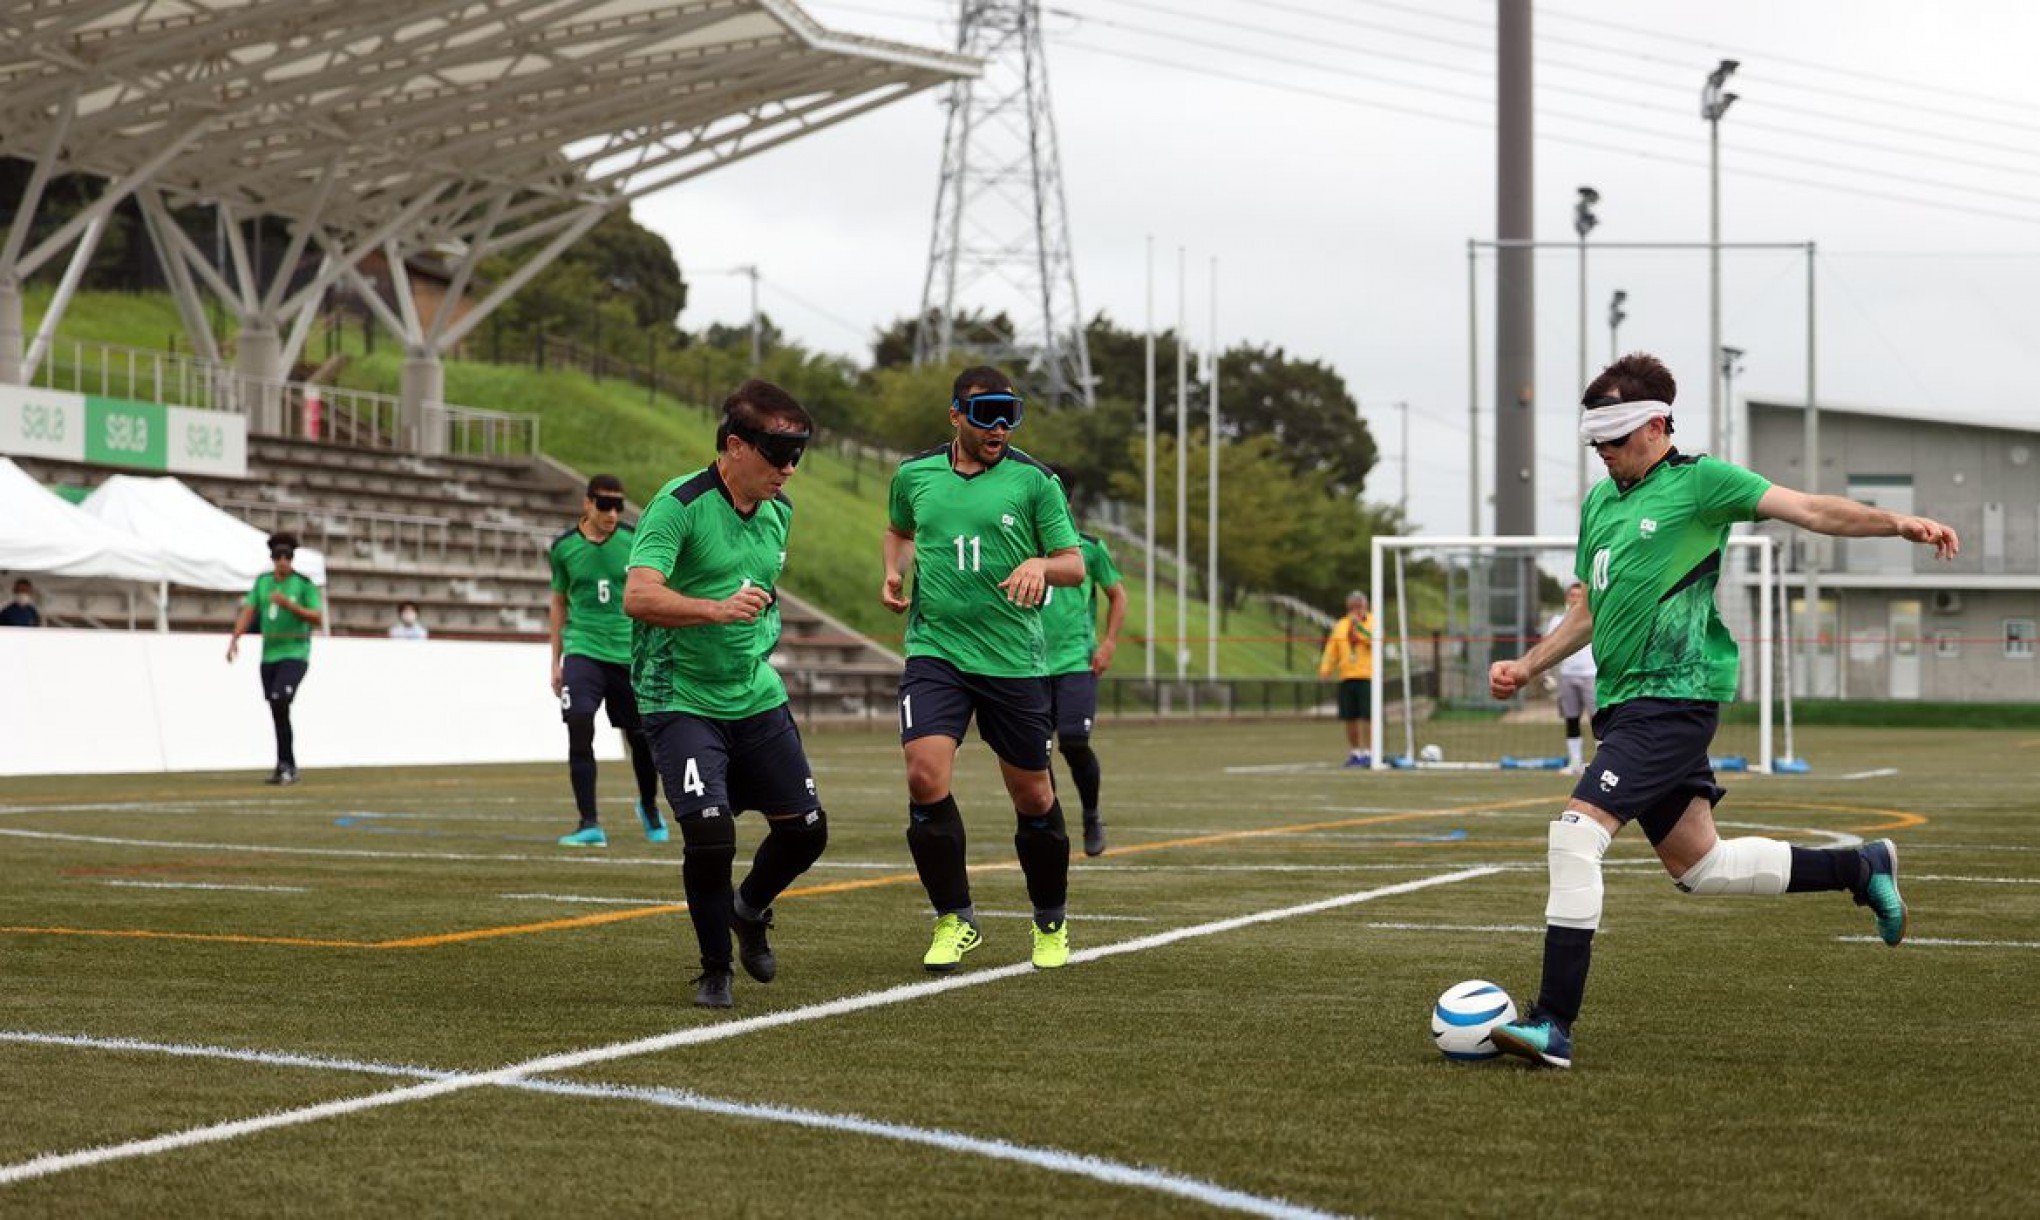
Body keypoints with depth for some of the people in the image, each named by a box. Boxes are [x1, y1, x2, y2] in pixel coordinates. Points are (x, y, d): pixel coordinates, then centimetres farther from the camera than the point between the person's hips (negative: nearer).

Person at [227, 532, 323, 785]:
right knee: (278, 715, 7)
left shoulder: (304, 584, -5)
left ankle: (285, 763, -16)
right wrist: (235, 638, -8)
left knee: (279, 702, -22)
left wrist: (289, 604, -19)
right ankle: (288, 769, 16)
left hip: (295, 653, -5)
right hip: (269, 655, 5)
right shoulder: (263, 582, 10)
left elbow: (318, 618, -8)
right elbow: (248, 611, 6)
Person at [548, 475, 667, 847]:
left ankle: (649, 806, 35)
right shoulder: (564, 546, 1)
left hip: (630, 652, 1)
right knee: (579, 731, -18)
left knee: (641, 739, 7)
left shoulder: (636, 541, -2)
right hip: (583, 650, 0)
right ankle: (589, 824, -13)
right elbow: (559, 604, 12)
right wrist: (556, 662, 11)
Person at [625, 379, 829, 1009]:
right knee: (710, 832, -20)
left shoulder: (778, 511, 8)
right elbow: (637, 596, -29)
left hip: (758, 698, 7)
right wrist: (716, 608, -41)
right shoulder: (679, 505, -16)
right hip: (682, 701, -7)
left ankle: (750, 911, 36)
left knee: (805, 828, 4)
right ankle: (715, 969, 3)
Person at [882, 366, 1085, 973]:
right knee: (925, 777, -18)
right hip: (934, 650, 1)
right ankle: (955, 921, -2)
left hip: (1015, 660, -1)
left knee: (1033, 797, 6)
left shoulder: (1033, 480, -2)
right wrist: (894, 574, 7)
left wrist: (1041, 564, -21)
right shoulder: (914, 474, 6)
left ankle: (1051, 922, 30)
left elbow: (1075, 566, 1)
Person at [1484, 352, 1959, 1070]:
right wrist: (1526, 667, 14)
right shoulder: (1600, 502, 18)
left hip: (1672, 696, -9)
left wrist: (1895, 523, -24)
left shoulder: (1699, 481, -5)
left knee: (1577, 833, -20)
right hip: (1623, 703, 9)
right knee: (1699, 865, 13)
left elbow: (1809, 510, -12)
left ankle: (1554, 1024, -19)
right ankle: (1860, 868, 31)